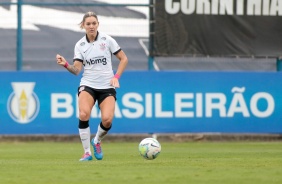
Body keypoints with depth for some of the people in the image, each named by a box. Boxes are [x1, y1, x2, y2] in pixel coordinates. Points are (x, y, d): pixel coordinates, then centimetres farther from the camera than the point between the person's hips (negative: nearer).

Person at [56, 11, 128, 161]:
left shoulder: (107, 40, -2)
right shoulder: (80, 45, 2)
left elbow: (124, 59, 6)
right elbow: (76, 70, -4)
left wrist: (116, 77, -4)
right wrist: (66, 65, -23)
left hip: (107, 87, 0)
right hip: (88, 85, 0)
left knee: (107, 120, -20)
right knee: (84, 114, -27)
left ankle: (97, 141, 15)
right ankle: (87, 153, -12)